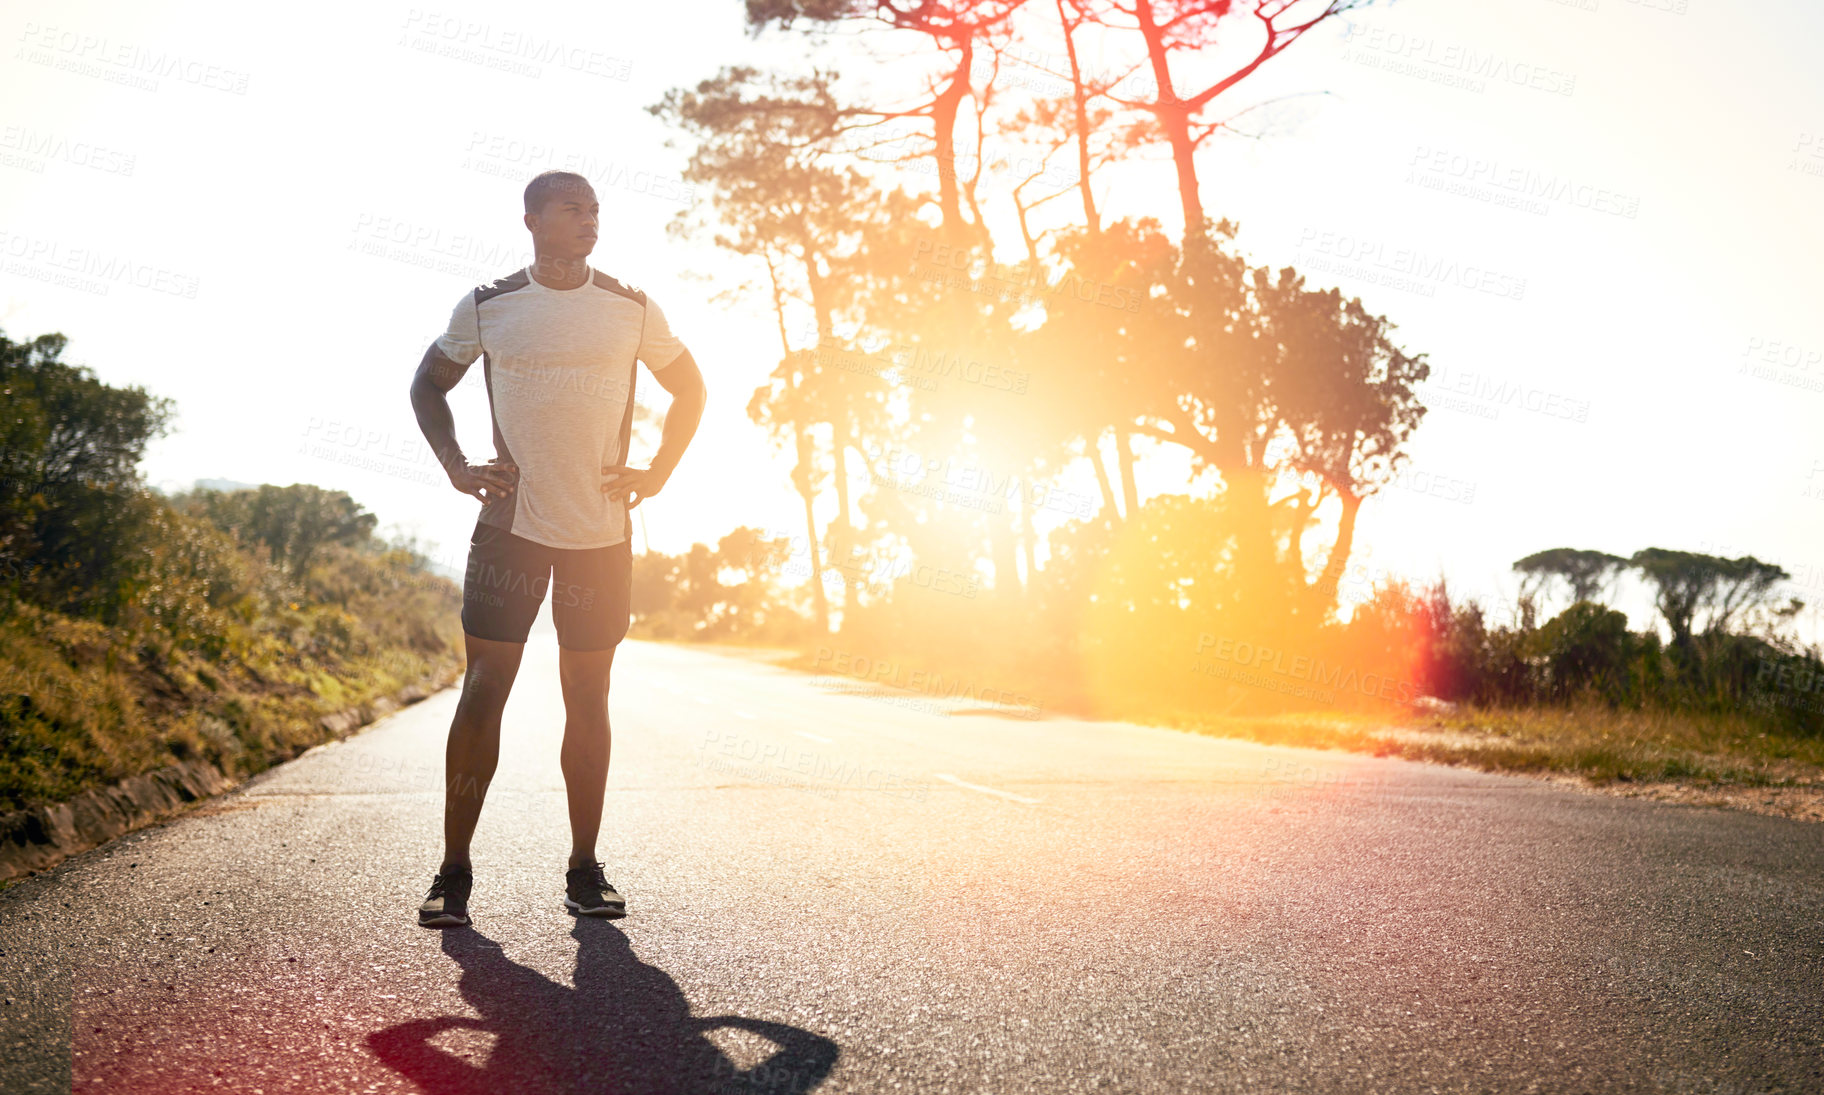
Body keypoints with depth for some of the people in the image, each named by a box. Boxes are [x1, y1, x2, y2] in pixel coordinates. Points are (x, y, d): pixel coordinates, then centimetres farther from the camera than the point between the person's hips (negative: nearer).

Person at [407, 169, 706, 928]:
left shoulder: (631, 310, 3)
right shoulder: (487, 308, 2)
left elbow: (689, 390, 15)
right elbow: (427, 385, 15)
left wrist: (656, 473, 4)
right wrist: (456, 467, 2)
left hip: (601, 532, 1)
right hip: (511, 524, -1)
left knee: (588, 698, 5)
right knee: (484, 687, -5)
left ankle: (584, 871, 14)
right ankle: (453, 872, 3)